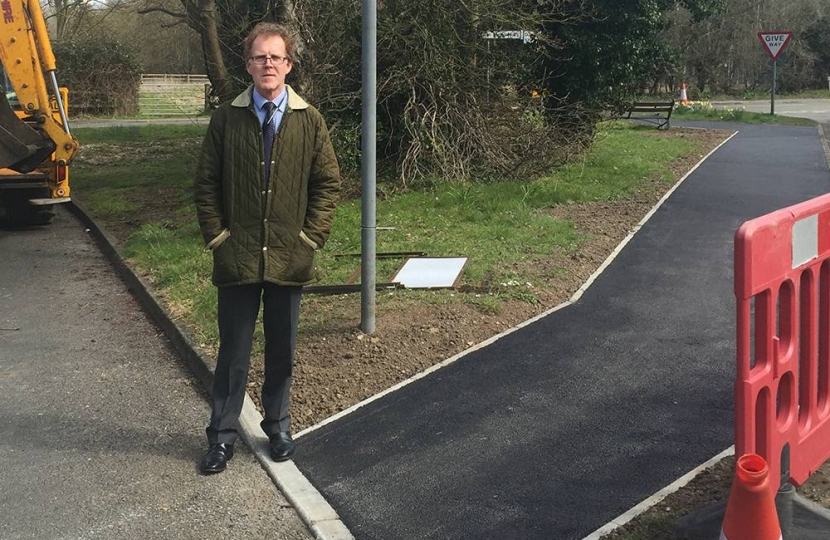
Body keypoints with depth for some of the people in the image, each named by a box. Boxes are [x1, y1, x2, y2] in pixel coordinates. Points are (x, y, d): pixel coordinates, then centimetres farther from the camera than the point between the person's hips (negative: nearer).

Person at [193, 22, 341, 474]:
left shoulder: (309, 121, 0)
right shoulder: (226, 119, 0)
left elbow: (328, 183, 3)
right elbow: (206, 183, 3)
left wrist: (310, 236, -4)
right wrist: (216, 236, -3)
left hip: (289, 258, 1)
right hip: (236, 259, 0)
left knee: (282, 351, 14)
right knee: (233, 352, 8)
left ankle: (278, 426, 31)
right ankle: (222, 436, 20)